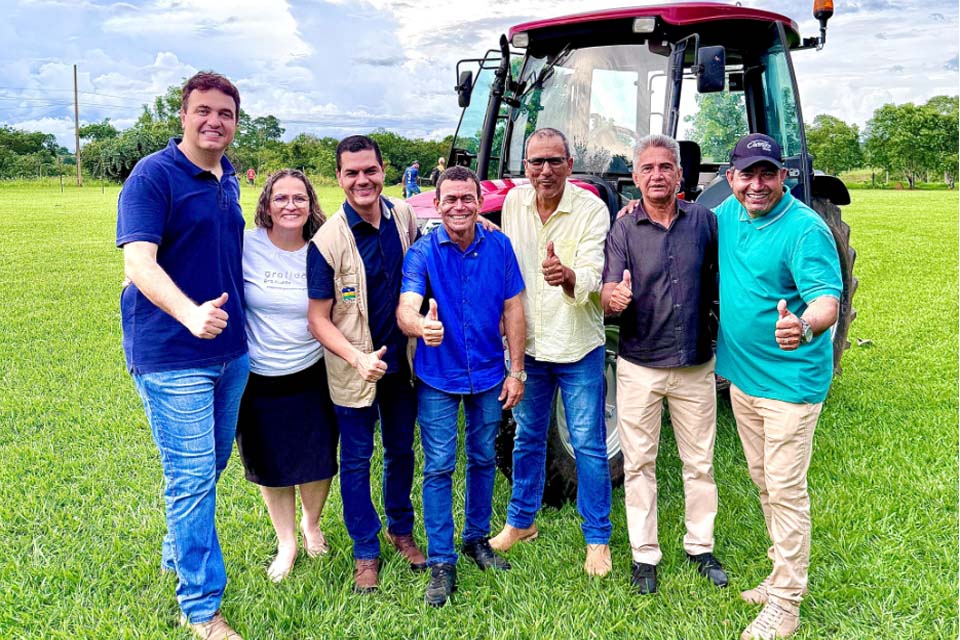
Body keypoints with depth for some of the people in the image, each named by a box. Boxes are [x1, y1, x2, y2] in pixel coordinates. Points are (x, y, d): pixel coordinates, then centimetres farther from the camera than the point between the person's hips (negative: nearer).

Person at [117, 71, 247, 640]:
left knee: (211, 466, 19)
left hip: (231, 349, 8)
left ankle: (179, 553, 42)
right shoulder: (153, 176, -12)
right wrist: (190, 314, -40)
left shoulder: (229, 180, 10)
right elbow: (139, 263, -23)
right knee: (192, 477, -3)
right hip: (172, 356, -7)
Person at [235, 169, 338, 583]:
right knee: (271, 466, 14)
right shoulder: (246, 246, -11)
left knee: (318, 464, 11)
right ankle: (286, 542, 37)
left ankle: (311, 524, 42)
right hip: (259, 380, 0)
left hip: (312, 377, 1)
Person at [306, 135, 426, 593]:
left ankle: (401, 529, 40)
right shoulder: (328, 240, -17)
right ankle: (365, 551, 26)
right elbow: (318, 318, -15)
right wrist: (358, 358, -27)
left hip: (402, 361, 4)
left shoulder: (405, 217, -3)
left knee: (402, 450, 19)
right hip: (353, 370, -4)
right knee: (357, 459, 9)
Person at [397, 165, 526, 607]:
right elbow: (406, 307, -25)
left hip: (488, 375, 3)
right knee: (439, 468, 1)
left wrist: (516, 371, -4)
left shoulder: (499, 247, -5)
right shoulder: (423, 252, -11)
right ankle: (441, 563, 13)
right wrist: (420, 325, -49)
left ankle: (477, 538, 36)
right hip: (437, 377, -2)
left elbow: (513, 310, -1)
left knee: (483, 460, 16)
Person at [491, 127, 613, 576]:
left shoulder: (592, 209, -14)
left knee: (588, 444, 4)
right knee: (527, 437, 17)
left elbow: (591, 277, -24)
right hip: (528, 344, 4)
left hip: (577, 347, -4)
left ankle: (597, 539, 20)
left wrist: (567, 277, -47)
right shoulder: (513, 202, 0)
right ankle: (520, 521, 35)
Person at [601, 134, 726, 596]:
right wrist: (612, 296, -35)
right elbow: (607, 294, -10)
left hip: (695, 366, 1)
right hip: (639, 367, -1)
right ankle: (644, 554, 22)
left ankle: (700, 547, 31)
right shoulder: (623, 231, -3)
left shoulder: (704, 221, 0)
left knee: (699, 462, 13)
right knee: (639, 463, 8)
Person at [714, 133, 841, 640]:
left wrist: (805, 327, -50)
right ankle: (784, 572, 37)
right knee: (763, 482, 19)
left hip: (791, 381, -7)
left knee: (786, 490, 0)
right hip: (741, 373, 8)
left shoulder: (805, 229, -19)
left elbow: (827, 298, -28)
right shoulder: (728, 214, 4)